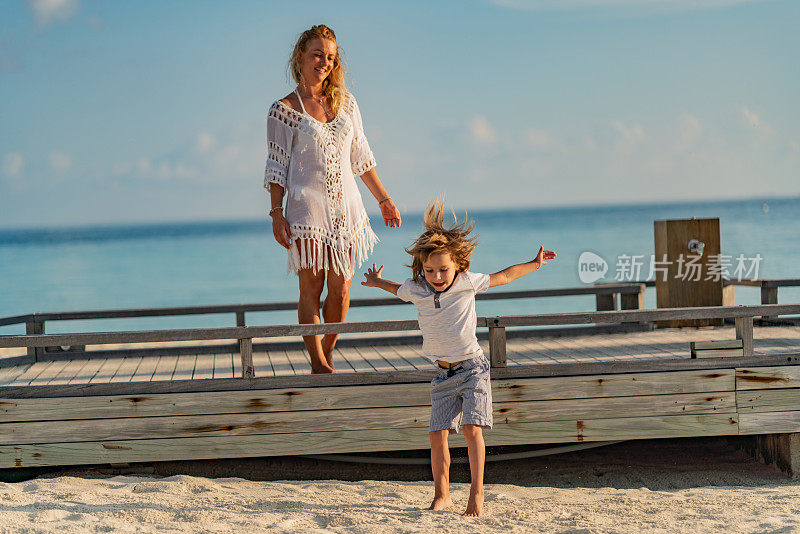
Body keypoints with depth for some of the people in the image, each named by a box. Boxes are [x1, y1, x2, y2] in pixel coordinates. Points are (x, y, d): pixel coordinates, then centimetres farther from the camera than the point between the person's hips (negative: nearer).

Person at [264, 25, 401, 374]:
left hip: (346, 206, 4)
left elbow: (361, 157, 17)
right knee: (311, 288, -5)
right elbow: (277, 167, -1)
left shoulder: (346, 103, 11)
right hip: (307, 207, -4)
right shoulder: (283, 110, -1)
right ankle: (318, 364, 0)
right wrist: (276, 213, -10)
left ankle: (328, 350, 20)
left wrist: (384, 199, 17)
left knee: (341, 290, 2)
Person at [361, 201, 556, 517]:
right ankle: (442, 495, 11)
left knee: (472, 428, -16)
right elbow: (399, 289, 24)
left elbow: (503, 277, 8)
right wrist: (378, 283, 34)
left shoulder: (467, 282, -8)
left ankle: (477, 493, -13)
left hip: (472, 367, -3)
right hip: (444, 373, 3)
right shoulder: (415, 289, -2)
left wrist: (533, 264, 14)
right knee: (437, 435, -3)